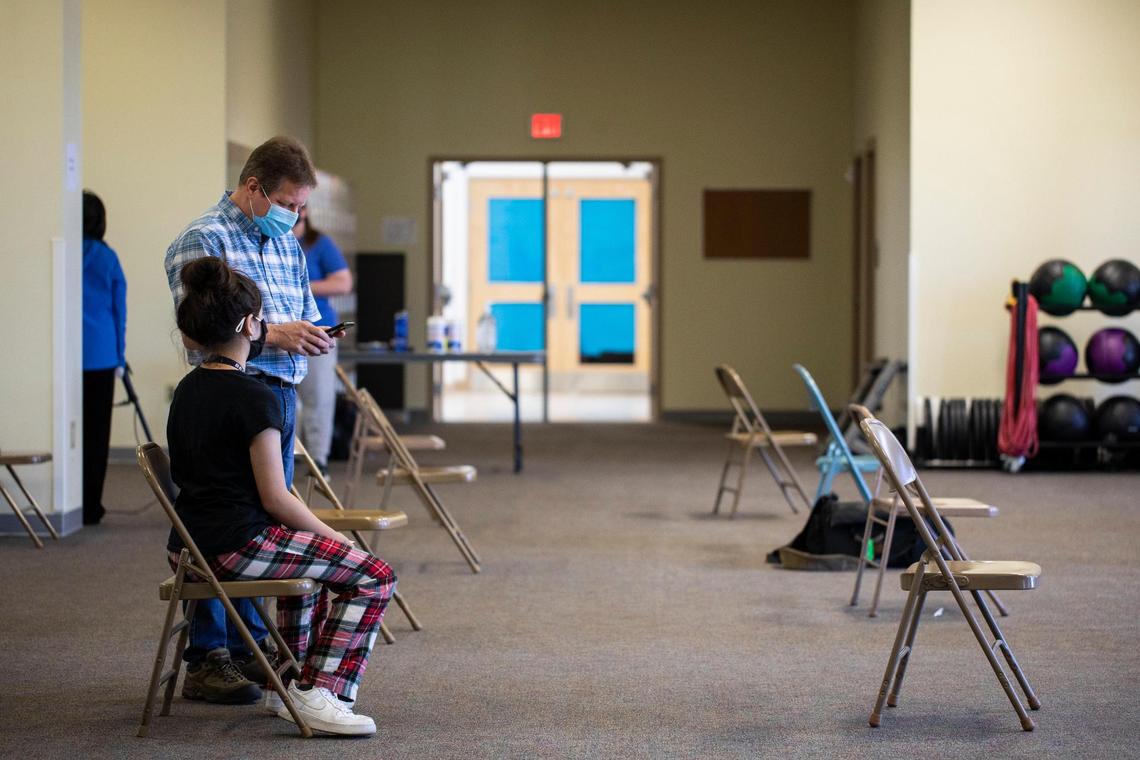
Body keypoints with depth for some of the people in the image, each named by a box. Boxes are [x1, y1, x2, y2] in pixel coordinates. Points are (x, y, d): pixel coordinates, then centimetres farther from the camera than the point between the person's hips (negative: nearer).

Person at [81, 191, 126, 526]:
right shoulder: (107, 257, 1)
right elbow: (119, 309, 5)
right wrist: (120, 358, 13)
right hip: (100, 356, 1)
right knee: (96, 431, 7)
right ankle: (90, 506, 8)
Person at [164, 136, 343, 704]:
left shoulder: (286, 243, 16)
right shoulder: (204, 240, -10)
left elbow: (306, 311, 25)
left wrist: (314, 336, 1)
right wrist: (272, 336, -19)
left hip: (280, 394, 9)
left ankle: (252, 646, 23)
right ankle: (206, 662, 0)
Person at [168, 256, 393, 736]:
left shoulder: (188, 390, 10)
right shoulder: (254, 398, -16)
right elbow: (275, 499, -16)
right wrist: (332, 534, -2)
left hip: (189, 547, 10)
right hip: (237, 547, -10)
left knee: (312, 556, 36)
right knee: (374, 577, -6)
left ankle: (294, 684, 37)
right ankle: (319, 695, -11)